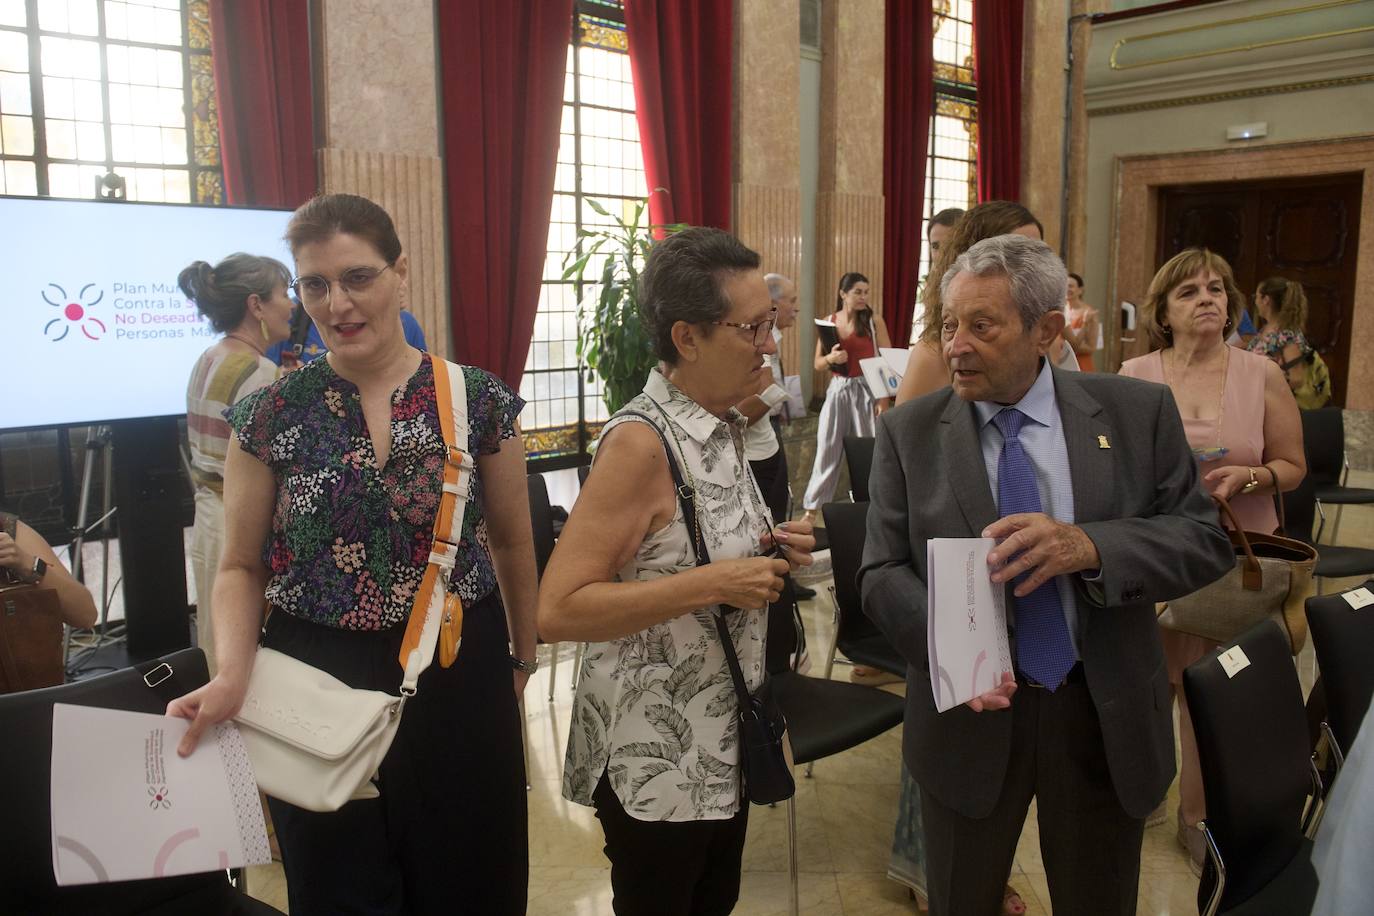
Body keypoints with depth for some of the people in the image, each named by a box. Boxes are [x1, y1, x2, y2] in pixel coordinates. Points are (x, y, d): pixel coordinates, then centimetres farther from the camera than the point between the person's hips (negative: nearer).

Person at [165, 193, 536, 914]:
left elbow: (511, 543, 7)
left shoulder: (477, 400, -4)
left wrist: (522, 661, 13)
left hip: (459, 679, 0)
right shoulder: (271, 414, -3)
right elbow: (242, 567, 3)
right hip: (315, 689, 0)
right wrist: (231, 676, -14)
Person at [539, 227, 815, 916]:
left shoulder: (725, 426, 4)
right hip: (657, 755, -8)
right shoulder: (641, 441, -22)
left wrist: (768, 550, -2)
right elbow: (558, 611, -26)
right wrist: (712, 584, -27)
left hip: (724, 737, 8)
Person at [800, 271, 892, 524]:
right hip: (838, 390, 2)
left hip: (867, 390, -2)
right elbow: (818, 365, 8)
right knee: (827, 449, 5)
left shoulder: (875, 323, -2)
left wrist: (884, 399, -13)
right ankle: (812, 508, 13)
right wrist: (831, 357, -15)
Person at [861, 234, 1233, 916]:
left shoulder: (1138, 413, -5)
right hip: (971, 713, 0)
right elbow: (882, 572, -7)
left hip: (1107, 718, 1)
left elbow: (1206, 539, -6)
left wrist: (1089, 546, -25)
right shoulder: (909, 432, -5)